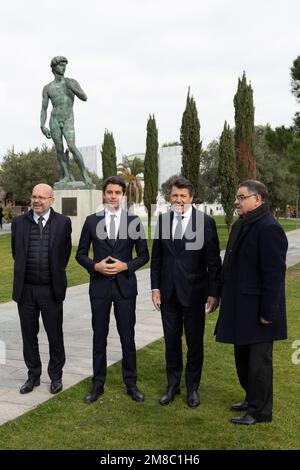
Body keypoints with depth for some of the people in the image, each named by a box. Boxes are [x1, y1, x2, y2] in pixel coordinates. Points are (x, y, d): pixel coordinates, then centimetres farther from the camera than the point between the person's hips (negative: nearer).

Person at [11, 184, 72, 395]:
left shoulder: (63, 222, -3)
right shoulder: (19, 222, 2)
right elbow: (16, 251, 14)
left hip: (51, 289, -2)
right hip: (25, 289, 2)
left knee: (55, 335, 8)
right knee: (29, 335, 12)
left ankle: (56, 376, 24)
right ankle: (33, 376, 27)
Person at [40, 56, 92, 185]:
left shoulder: (72, 82, 3)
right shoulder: (47, 88, 5)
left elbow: (84, 98, -7)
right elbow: (44, 109, 6)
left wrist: (73, 89, -23)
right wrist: (42, 126, -5)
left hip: (68, 121, -2)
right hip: (54, 120, 2)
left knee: (71, 147, -20)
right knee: (59, 150, 0)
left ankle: (85, 174, -14)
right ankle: (67, 175, 12)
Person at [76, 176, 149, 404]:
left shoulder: (134, 221, 0)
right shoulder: (92, 221, 2)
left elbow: (144, 255, 4)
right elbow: (81, 254, 6)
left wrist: (126, 266, -12)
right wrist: (95, 266, -12)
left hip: (125, 285, -1)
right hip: (99, 285, 1)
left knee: (128, 336, 7)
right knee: (99, 337, 9)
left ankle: (131, 383, 22)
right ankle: (98, 384, 21)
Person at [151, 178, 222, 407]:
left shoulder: (206, 222, -7)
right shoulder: (163, 220, 3)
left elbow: (213, 260, -7)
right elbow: (156, 257, 8)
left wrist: (214, 292, -9)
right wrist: (155, 287, 3)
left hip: (194, 292, -3)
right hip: (169, 292, 3)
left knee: (195, 342, 9)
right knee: (171, 341, 13)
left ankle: (193, 387, 26)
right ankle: (173, 385, 29)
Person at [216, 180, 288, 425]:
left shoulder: (269, 229, -19)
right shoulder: (241, 225, 11)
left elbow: (274, 274, -21)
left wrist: (268, 311, -20)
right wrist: (224, 298, 15)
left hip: (257, 310, -9)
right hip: (241, 307, 9)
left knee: (258, 361, 4)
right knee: (242, 357, 20)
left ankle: (260, 411, 19)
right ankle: (251, 398, 38)